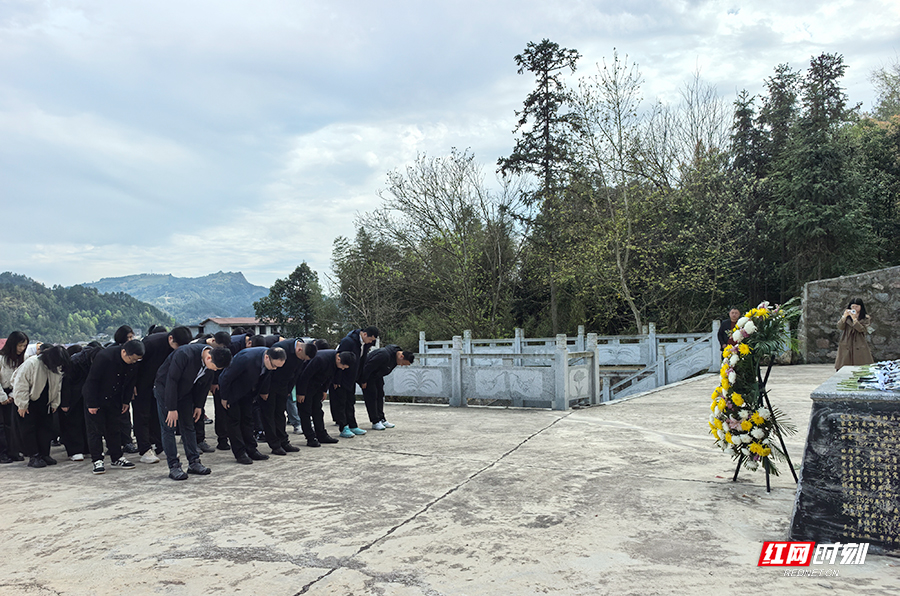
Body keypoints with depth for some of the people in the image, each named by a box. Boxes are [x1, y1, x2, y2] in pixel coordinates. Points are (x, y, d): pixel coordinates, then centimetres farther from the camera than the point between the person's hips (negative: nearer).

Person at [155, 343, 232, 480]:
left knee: (189, 426, 7)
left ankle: (194, 462, 13)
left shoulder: (214, 361, -16)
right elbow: (171, 381, -29)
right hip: (165, 388, -6)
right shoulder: (185, 354, -36)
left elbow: (204, 384, 0)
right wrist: (172, 409, -24)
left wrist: (199, 406, 3)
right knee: (168, 427, -6)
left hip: (185, 391, 6)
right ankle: (173, 466, -3)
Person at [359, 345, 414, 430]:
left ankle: (382, 420, 13)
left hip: (377, 375, 9)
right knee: (371, 396, -10)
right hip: (367, 374, -9)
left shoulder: (396, 357, -5)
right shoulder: (384, 355, -36)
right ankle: (375, 422, -7)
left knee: (380, 395, 8)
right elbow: (368, 367, -31)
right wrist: (364, 381, -22)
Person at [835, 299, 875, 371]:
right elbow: (840, 327, 0)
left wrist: (854, 318, -15)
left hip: (859, 347, -1)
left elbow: (861, 329, -9)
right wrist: (844, 316, -11)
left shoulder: (866, 318, 6)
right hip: (846, 347, 1)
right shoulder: (847, 316, 13)